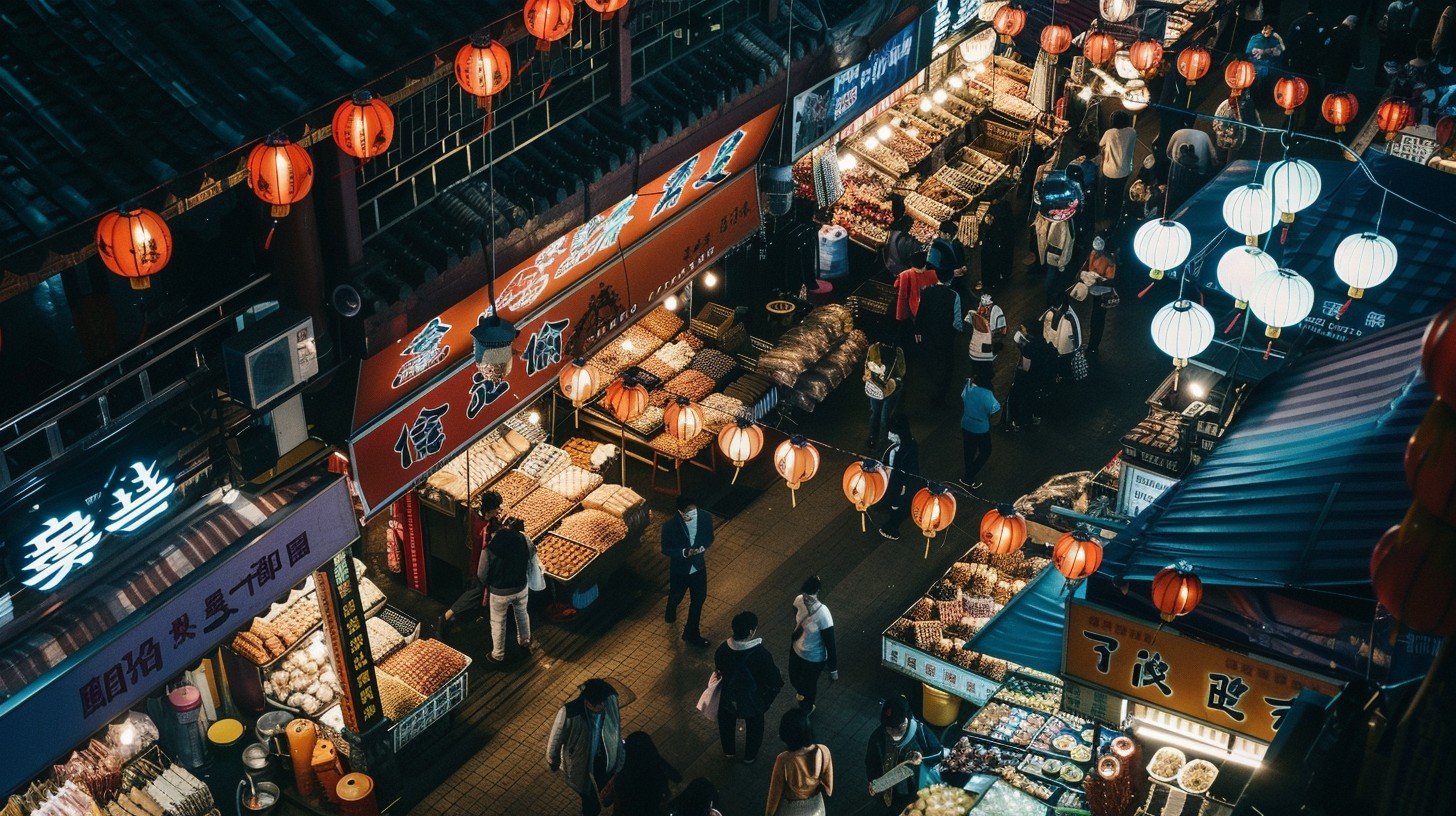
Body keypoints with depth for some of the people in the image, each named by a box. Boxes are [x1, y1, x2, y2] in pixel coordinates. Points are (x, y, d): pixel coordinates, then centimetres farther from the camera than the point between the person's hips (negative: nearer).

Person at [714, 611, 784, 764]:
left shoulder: (722, 650, -25)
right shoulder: (761, 655, -35)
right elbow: (776, 682, -25)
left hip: (729, 698, 2)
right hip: (752, 701, -2)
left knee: (726, 723, 32)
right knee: (754, 728, 28)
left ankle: (728, 751, 56)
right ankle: (749, 756, 50)